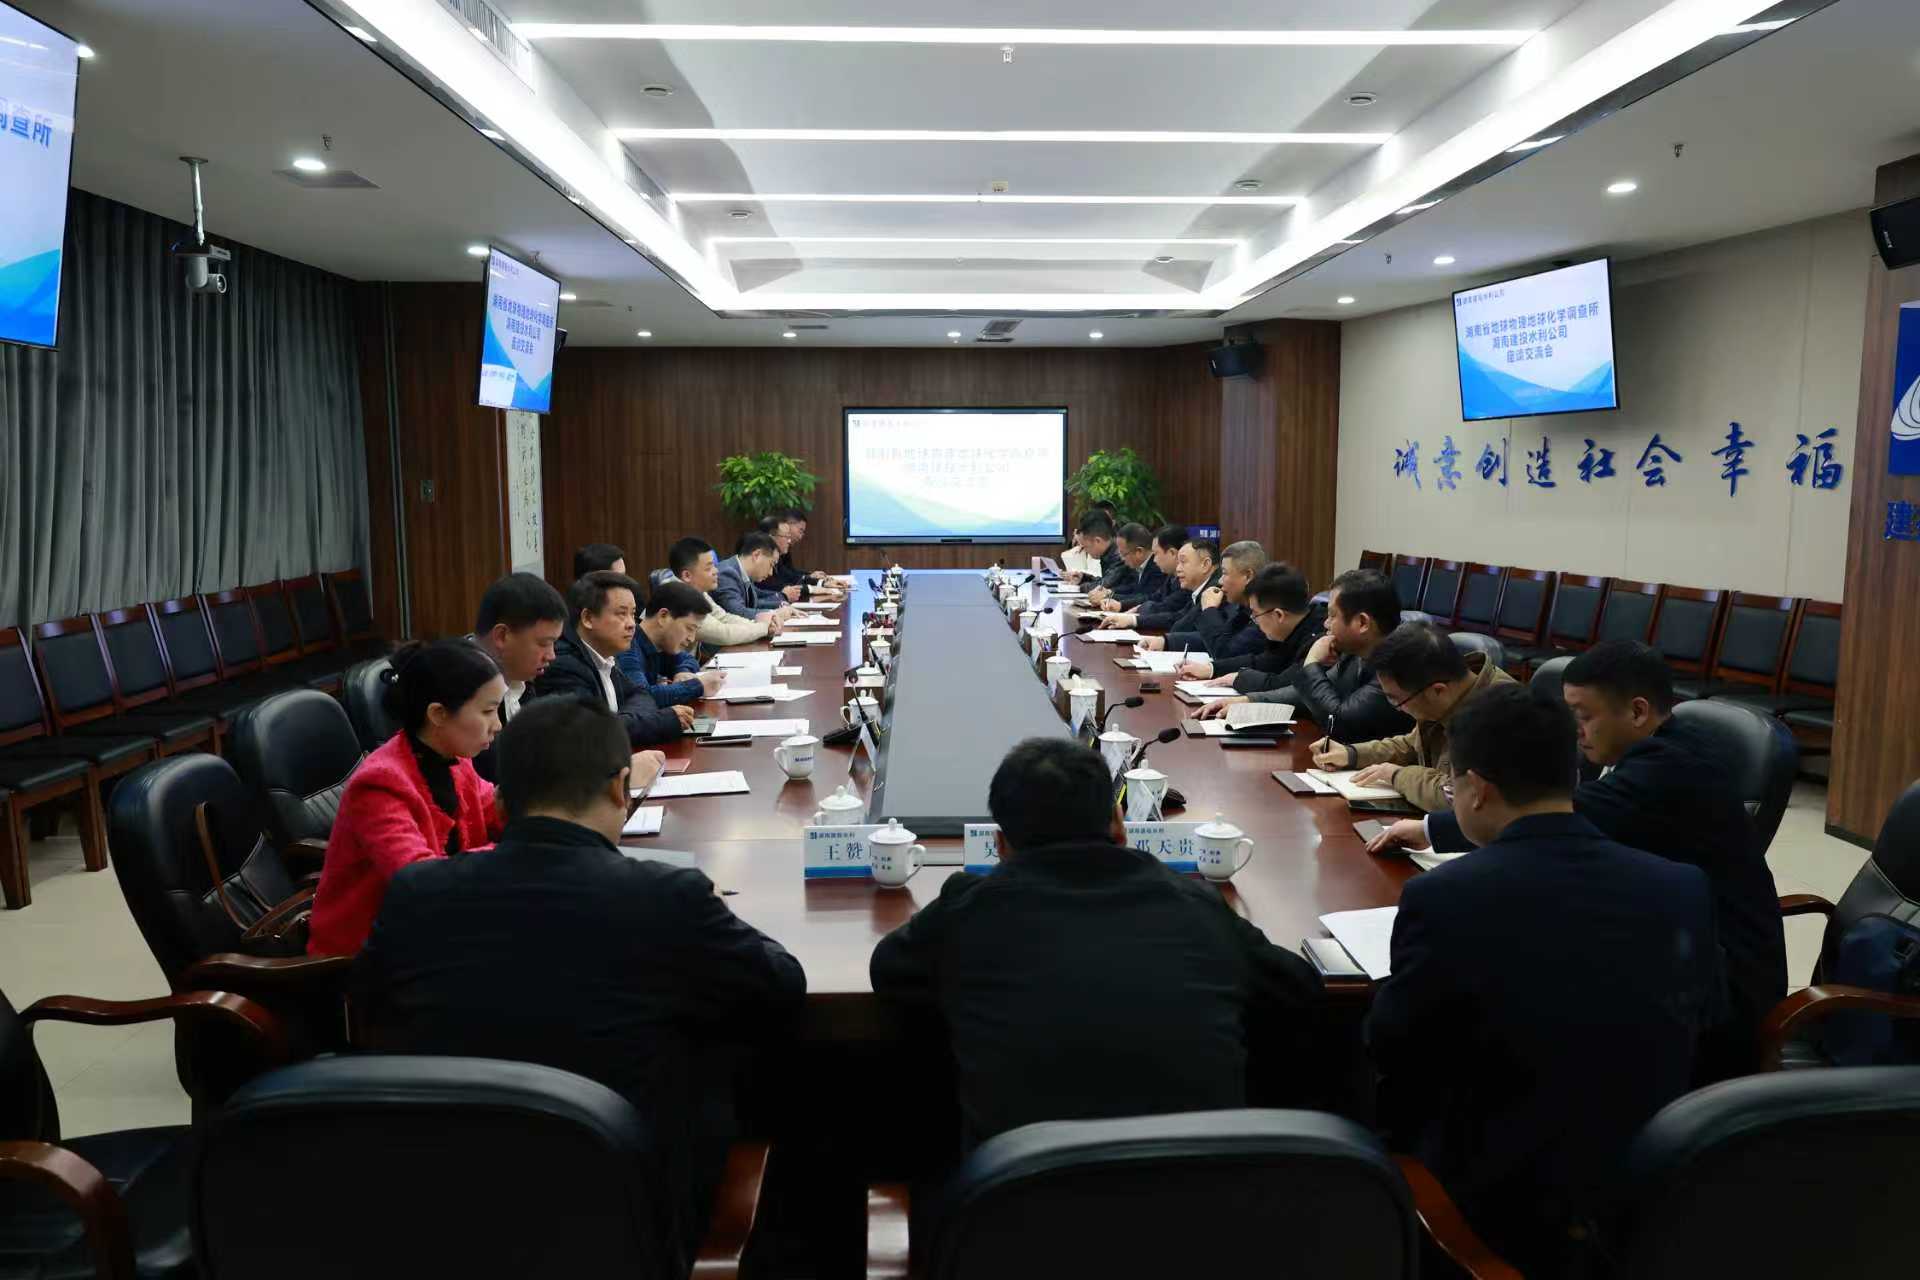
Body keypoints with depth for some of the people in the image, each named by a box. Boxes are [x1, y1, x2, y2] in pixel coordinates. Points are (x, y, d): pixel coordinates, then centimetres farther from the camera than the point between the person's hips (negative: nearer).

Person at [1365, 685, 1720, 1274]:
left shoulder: (1442, 897, -23)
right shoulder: (1685, 888, -10)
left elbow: (1389, 1049, -8)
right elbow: (1701, 1014, 9)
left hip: (1503, 1208, -4)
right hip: (1655, 1197, 5)